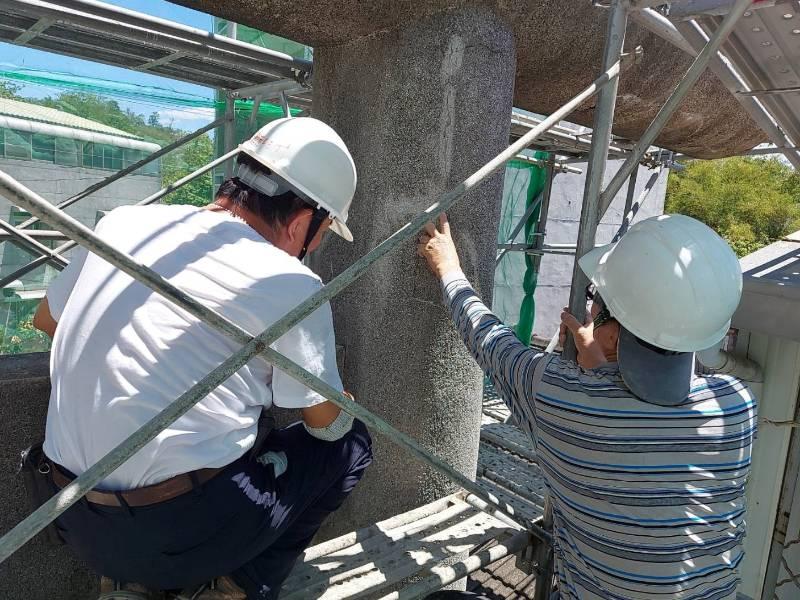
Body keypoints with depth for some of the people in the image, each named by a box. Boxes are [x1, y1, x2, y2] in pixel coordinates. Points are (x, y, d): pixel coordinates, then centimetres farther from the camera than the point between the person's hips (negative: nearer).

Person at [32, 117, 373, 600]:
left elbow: (47, 320, 20)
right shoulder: (290, 285, -15)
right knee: (351, 444, 9)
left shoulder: (122, 222, 1)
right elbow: (328, 423, -1)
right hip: (177, 536, -6)